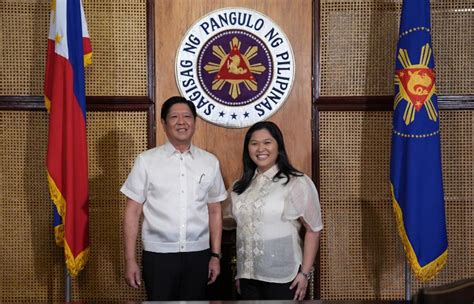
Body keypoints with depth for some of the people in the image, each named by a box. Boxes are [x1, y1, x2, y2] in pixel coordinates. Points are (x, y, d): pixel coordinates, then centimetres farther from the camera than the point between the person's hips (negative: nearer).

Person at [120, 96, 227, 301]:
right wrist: (130, 260, -4)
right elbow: (132, 212, -2)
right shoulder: (146, 161, -3)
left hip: (198, 255, 2)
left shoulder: (210, 162, 4)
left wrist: (215, 255, 7)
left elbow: (215, 211, 9)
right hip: (158, 255, -2)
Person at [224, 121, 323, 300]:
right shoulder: (241, 187, 8)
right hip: (248, 276, 5)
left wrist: (305, 273, -11)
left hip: (282, 277, -5)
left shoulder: (297, 183, -9)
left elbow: (313, 230, -8)